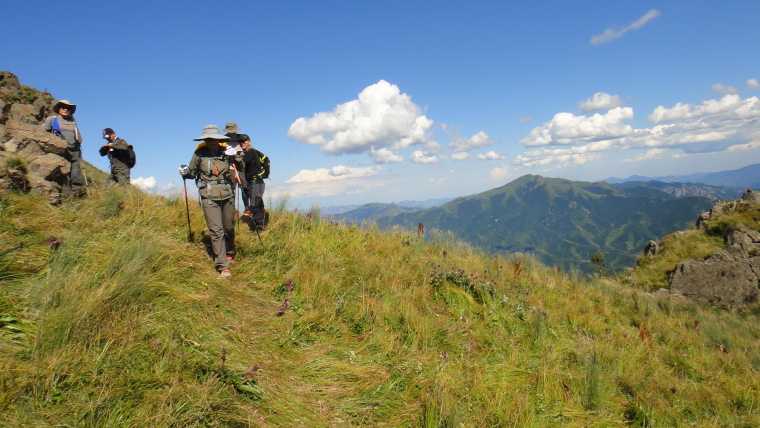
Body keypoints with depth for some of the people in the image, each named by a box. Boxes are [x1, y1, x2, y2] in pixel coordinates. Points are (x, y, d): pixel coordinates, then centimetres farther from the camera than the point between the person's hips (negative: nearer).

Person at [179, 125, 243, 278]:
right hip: (209, 197, -2)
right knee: (216, 231, -7)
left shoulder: (226, 153, 2)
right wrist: (184, 172, -11)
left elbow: (233, 177, 11)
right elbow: (192, 173, 8)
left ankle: (230, 253, 40)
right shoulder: (200, 153, -2)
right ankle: (222, 266, -4)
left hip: (227, 196, 2)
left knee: (229, 228, 14)